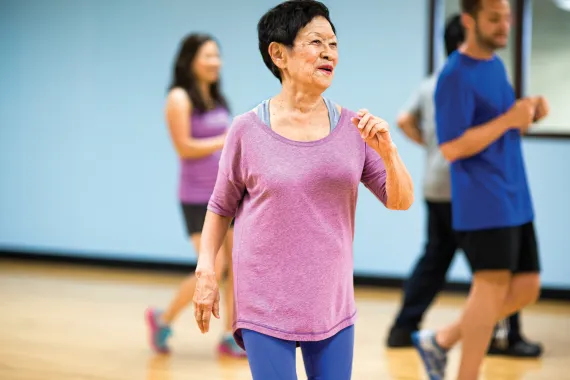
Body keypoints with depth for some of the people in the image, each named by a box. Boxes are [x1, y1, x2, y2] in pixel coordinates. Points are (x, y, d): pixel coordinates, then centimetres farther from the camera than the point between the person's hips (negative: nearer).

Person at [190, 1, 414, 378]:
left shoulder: (353, 127, 1)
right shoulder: (248, 130, -6)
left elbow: (401, 201, -1)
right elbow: (221, 206, 5)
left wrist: (387, 150, -17)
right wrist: (206, 270, -2)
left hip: (332, 302, 3)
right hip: (267, 305, -3)